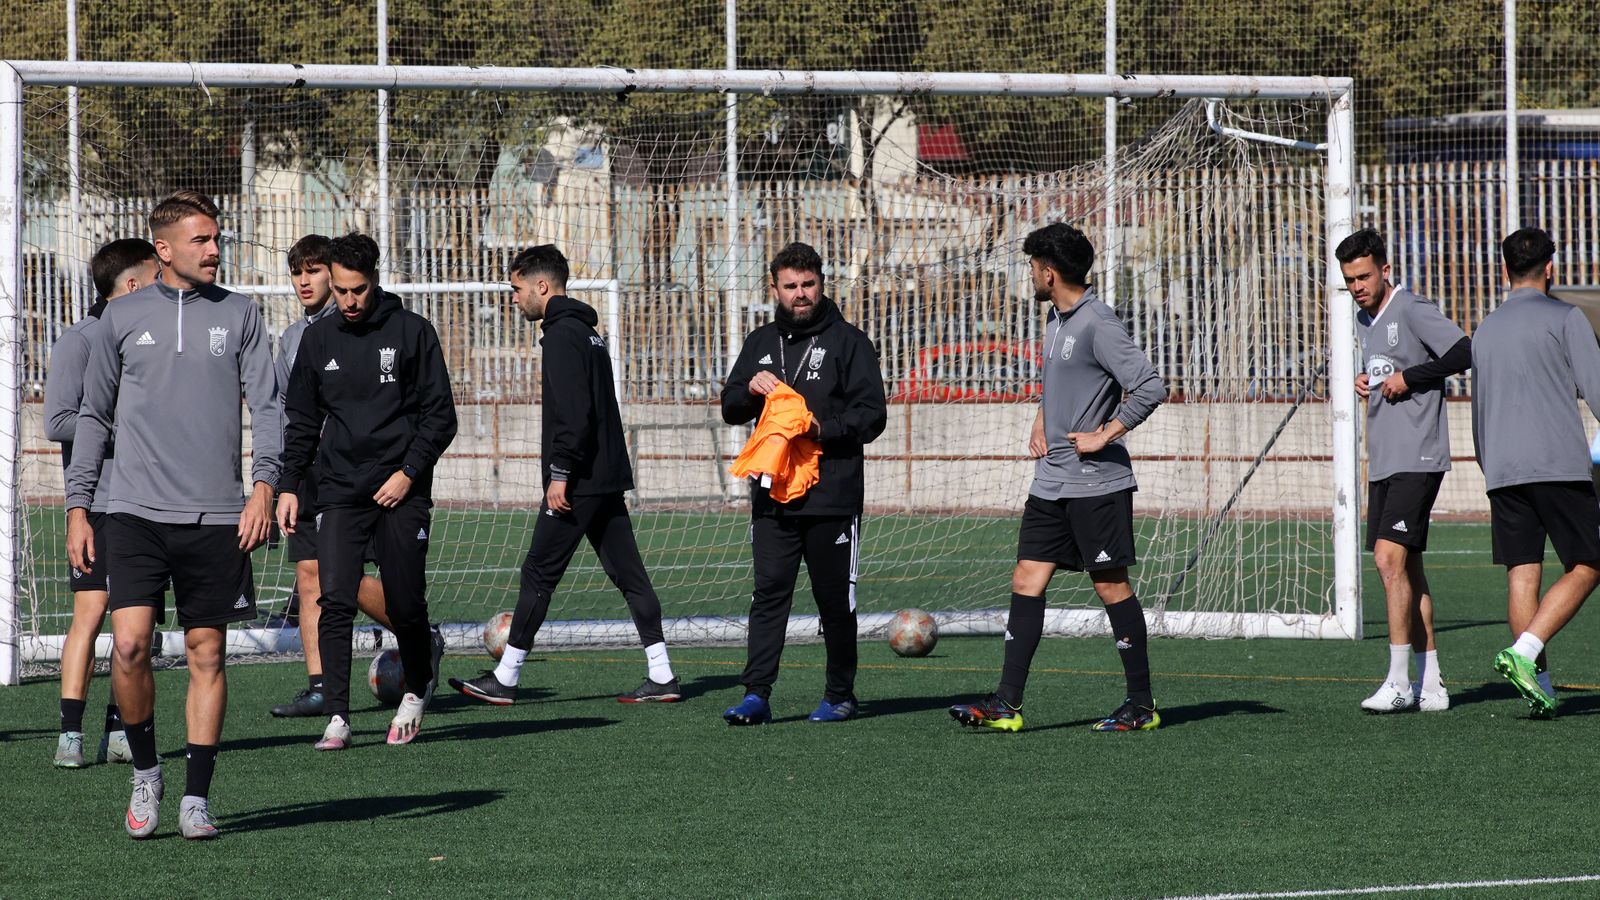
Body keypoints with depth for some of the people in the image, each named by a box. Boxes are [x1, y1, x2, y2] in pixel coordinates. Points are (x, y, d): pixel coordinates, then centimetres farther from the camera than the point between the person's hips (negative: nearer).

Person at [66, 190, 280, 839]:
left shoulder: (239, 315, 8)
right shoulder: (122, 318, 8)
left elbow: (266, 404, 5)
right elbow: (94, 414, 13)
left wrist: (263, 483, -9)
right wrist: (77, 505, 8)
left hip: (217, 517, 1)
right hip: (137, 512, -1)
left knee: (206, 653, 2)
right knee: (129, 644, -14)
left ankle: (197, 798, 9)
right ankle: (145, 771, 7)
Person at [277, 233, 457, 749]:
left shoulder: (412, 332, 1)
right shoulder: (318, 340, 9)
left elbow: (439, 415, 1)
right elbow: (301, 421, 16)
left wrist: (409, 473, -9)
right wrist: (289, 487, 7)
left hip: (402, 492, -2)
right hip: (340, 492, 2)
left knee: (405, 606, 2)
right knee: (335, 602, -12)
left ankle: (417, 691, 28)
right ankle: (337, 716, -12)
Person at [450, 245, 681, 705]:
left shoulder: (563, 335, -12)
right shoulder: (586, 332, 19)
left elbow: (573, 413, -21)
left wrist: (560, 474, -20)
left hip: (579, 481, -10)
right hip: (607, 477, 10)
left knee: (538, 573, -4)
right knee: (628, 574, 7)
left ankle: (504, 680, 0)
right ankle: (661, 676, 4)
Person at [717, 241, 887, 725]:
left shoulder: (848, 341, 2)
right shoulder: (761, 343, 16)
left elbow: (871, 416, -4)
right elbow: (730, 409, 15)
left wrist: (823, 429, -19)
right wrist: (751, 389, -6)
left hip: (832, 496, -3)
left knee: (835, 598, 4)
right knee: (769, 593, -6)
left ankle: (840, 695, 17)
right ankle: (757, 695, -10)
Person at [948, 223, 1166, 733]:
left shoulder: (1098, 325, -16)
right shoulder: (1055, 318, 13)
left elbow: (1150, 388, -22)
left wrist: (1103, 436, -17)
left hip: (1097, 481, -9)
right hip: (1051, 481, 9)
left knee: (1111, 585, -2)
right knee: (1027, 581, 3)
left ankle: (1142, 705, 8)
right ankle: (1006, 705, 2)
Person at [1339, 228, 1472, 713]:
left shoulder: (1412, 310, -10)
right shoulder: (1364, 319, 17)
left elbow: (1464, 353, -20)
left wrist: (1407, 378, -16)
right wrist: (1366, 382, 9)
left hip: (1417, 458, -9)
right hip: (1383, 461, 9)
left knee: (1390, 558, -16)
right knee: (1406, 569, 9)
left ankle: (1398, 682, -16)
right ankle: (1430, 684, 13)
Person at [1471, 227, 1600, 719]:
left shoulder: (1485, 330, 18)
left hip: (1501, 470, 5)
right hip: (1557, 465, -5)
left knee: (1522, 573, 5)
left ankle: (1537, 682, -2)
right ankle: (1524, 653, -17)